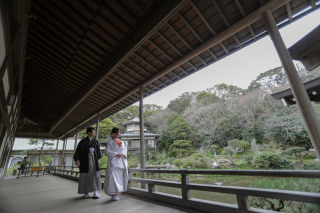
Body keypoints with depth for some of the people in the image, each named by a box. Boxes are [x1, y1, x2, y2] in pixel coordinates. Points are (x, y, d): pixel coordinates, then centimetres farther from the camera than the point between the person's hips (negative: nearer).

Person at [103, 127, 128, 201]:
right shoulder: (110, 142, -1)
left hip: (121, 162, 6)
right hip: (113, 162, -5)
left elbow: (125, 149, 13)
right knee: (113, 177, -6)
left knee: (120, 177, 7)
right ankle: (113, 194, 4)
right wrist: (116, 154, -16)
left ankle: (117, 193, 18)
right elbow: (107, 151, -7)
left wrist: (123, 154, -9)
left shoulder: (121, 142, 15)